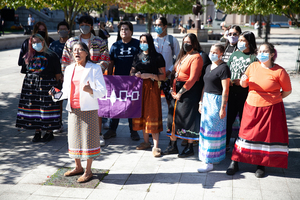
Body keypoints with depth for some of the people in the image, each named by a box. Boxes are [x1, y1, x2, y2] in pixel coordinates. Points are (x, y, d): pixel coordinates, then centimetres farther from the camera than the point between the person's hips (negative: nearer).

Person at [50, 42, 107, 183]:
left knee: (88, 138, -2)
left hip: (88, 109, -5)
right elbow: (66, 91, 17)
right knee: (74, 137, 11)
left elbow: (102, 91, -8)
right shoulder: (69, 69, 13)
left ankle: (88, 171, 10)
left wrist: (91, 91, -27)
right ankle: (78, 167, 28)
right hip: (73, 109, 5)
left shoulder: (94, 69, -3)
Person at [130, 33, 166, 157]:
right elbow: (132, 71, 22)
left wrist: (150, 75, -16)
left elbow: (163, 76, -4)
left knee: (152, 115, -6)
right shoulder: (137, 57, 14)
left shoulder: (157, 57, -2)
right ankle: (146, 142, 22)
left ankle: (155, 146, -3)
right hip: (139, 87, 5)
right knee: (142, 114, 9)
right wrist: (135, 75, -1)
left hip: (152, 88, -5)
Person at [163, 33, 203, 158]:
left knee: (187, 119, -2)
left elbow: (192, 79, -17)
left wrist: (180, 92, -14)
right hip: (178, 91, 8)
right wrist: (173, 89, 3)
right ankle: (173, 146, 18)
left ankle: (190, 148, 11)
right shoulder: (183, 56, 16)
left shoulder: (196, 57, -11)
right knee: (174, 117, 8)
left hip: (190, 91, -8)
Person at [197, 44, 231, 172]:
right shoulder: (208, 67, 14)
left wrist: (223, 107, -19)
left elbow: (225, 90, -16)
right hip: (206, 99, 9)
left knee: (212, 131, -7)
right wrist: (201, 102, 17)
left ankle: (209, 162, 0)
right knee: (205, 129, 11)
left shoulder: (223, 68, -11)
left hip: (217, 100, -8)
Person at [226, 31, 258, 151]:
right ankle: (225, 144, 20)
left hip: (245, 93, -5)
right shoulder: (235, 54, 13)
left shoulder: (254, 57, -6)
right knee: (228, 118, 9)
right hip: (231, 92, 5)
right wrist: (227, 80, 0)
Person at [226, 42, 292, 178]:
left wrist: (273, 99, 4)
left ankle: (261, 166, 22)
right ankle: (235, 163, 14)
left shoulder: (279, 71, -8)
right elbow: (243, 85, 12)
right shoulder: (253, 66, 3)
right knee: (246, 134, 7)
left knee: (267, 137, 5)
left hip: (270, 109, -3)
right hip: (251, 107, 3)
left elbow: (287, 91, 2)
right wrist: (243, 80, -10)